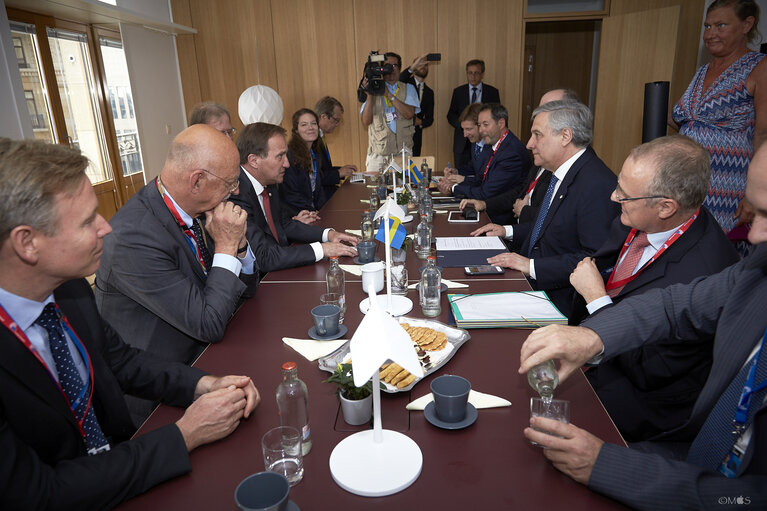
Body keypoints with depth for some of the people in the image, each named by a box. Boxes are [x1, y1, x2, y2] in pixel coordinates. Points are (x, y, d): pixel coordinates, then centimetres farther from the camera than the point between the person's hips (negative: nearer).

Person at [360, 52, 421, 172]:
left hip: (403, 151, 0)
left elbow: (409, 114, -9)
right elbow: (366, 122, -2)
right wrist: (369, 95, -11)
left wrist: (389, 95, -12)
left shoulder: (408, 89, 11)